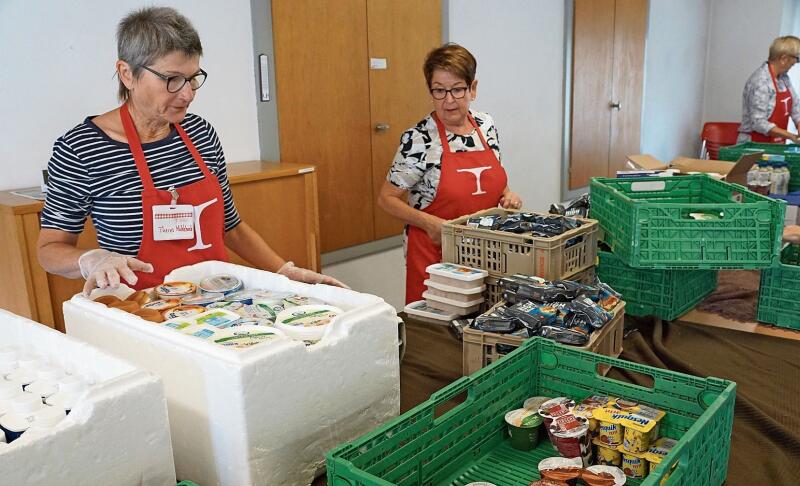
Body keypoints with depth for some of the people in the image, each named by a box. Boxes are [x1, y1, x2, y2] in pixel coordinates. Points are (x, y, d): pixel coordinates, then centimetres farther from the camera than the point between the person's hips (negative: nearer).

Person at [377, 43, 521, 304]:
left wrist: (507, 195, -3)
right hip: (434, 252, -5)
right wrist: (430, 223, -21)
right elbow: (387, 198, -9)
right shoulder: (419, 138, -14)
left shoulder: (486, 125, 2)